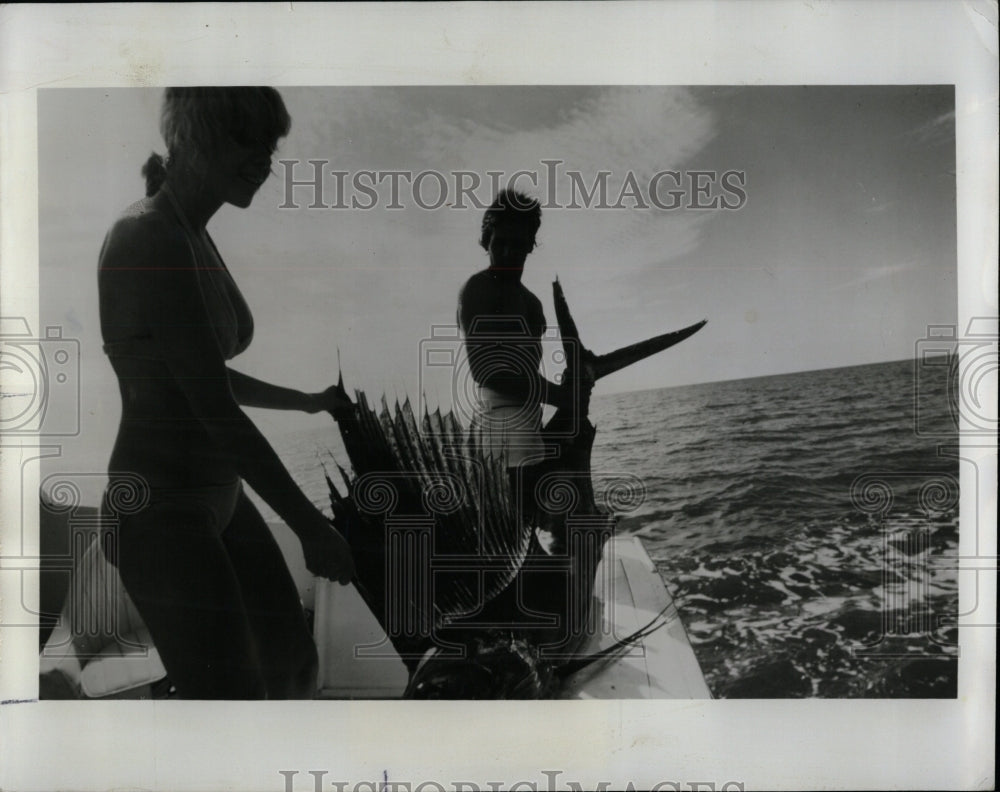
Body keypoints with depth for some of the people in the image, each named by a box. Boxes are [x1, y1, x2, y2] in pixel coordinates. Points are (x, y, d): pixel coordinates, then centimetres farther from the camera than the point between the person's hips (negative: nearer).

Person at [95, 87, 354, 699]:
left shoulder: (195, 240, 9)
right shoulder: (152, 241, -20)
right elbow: (215, 410, -24)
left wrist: (305, 401, 28)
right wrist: (311, 527, -20)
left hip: (219, 498, 10)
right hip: (163, 511, -9)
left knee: (295, 665, 20)